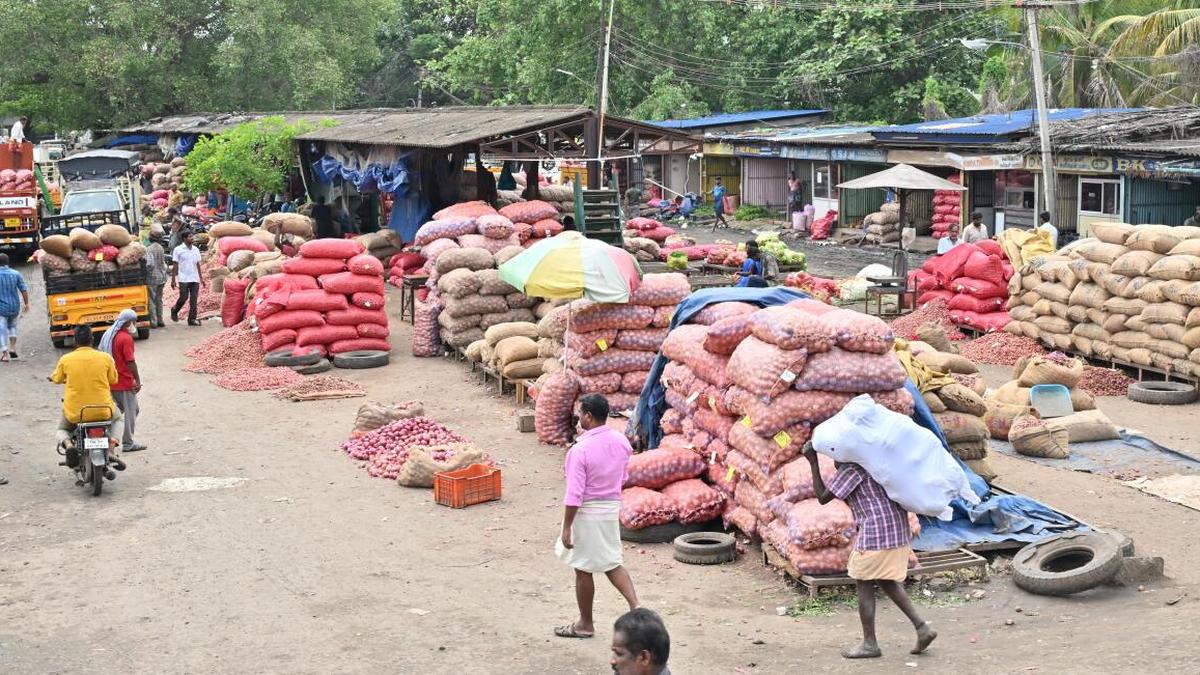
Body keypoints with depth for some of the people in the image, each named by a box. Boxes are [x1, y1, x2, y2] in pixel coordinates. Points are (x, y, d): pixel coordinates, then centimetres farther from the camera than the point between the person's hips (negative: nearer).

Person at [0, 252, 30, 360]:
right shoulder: (16, 274, -3)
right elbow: (24, 290, -2)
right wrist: (26, 303, 8)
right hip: (15, 306, 3)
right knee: (12, 326, 24)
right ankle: (13, 348, 15)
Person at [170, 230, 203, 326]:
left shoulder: (195, 249, 11)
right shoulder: (178, 250, -2)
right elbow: (175, 265, -2)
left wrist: (201, 278, 11)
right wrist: (173, 280, -6)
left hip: (195, 279, 4)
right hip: (183, 279, -4)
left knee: (194, 300, 0)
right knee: (184, 298, -5)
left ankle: (192, 319, 4)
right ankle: (174, 310, 22)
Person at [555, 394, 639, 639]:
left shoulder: (581, 449, -22)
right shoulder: (621, 441, -1)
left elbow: (574, 494, -21)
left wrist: (566, 528, -15)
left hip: (588, 512, -7)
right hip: (612, 508, 7)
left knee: (583, 569, 8)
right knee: (611, 562, 19)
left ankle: (585, 624, 19)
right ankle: (636, 607, 4)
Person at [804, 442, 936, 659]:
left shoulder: (850, 469, -9)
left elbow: (823, 497, -8)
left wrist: (813, 463, -7)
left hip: (876, 531, -9)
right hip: (898, 529, 9)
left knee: (864, 584, 3)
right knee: (886, 582, 20)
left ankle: (869, 644, 8)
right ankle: (922, 627, 11)